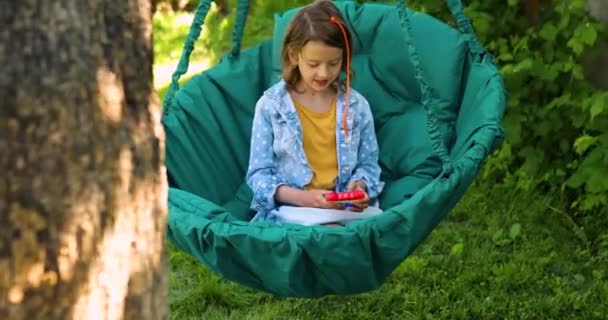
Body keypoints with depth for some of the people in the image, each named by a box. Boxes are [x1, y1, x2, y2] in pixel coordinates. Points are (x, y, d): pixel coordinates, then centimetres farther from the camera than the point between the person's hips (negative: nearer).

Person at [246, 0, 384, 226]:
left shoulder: (356, 105, 8)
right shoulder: (271, 105, 0)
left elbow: (368, 164, 14)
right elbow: (259, 174, 0)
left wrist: (360, 186, -10)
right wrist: (303, 197, -17)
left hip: (347, 208, 4)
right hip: (290, 210, -4)